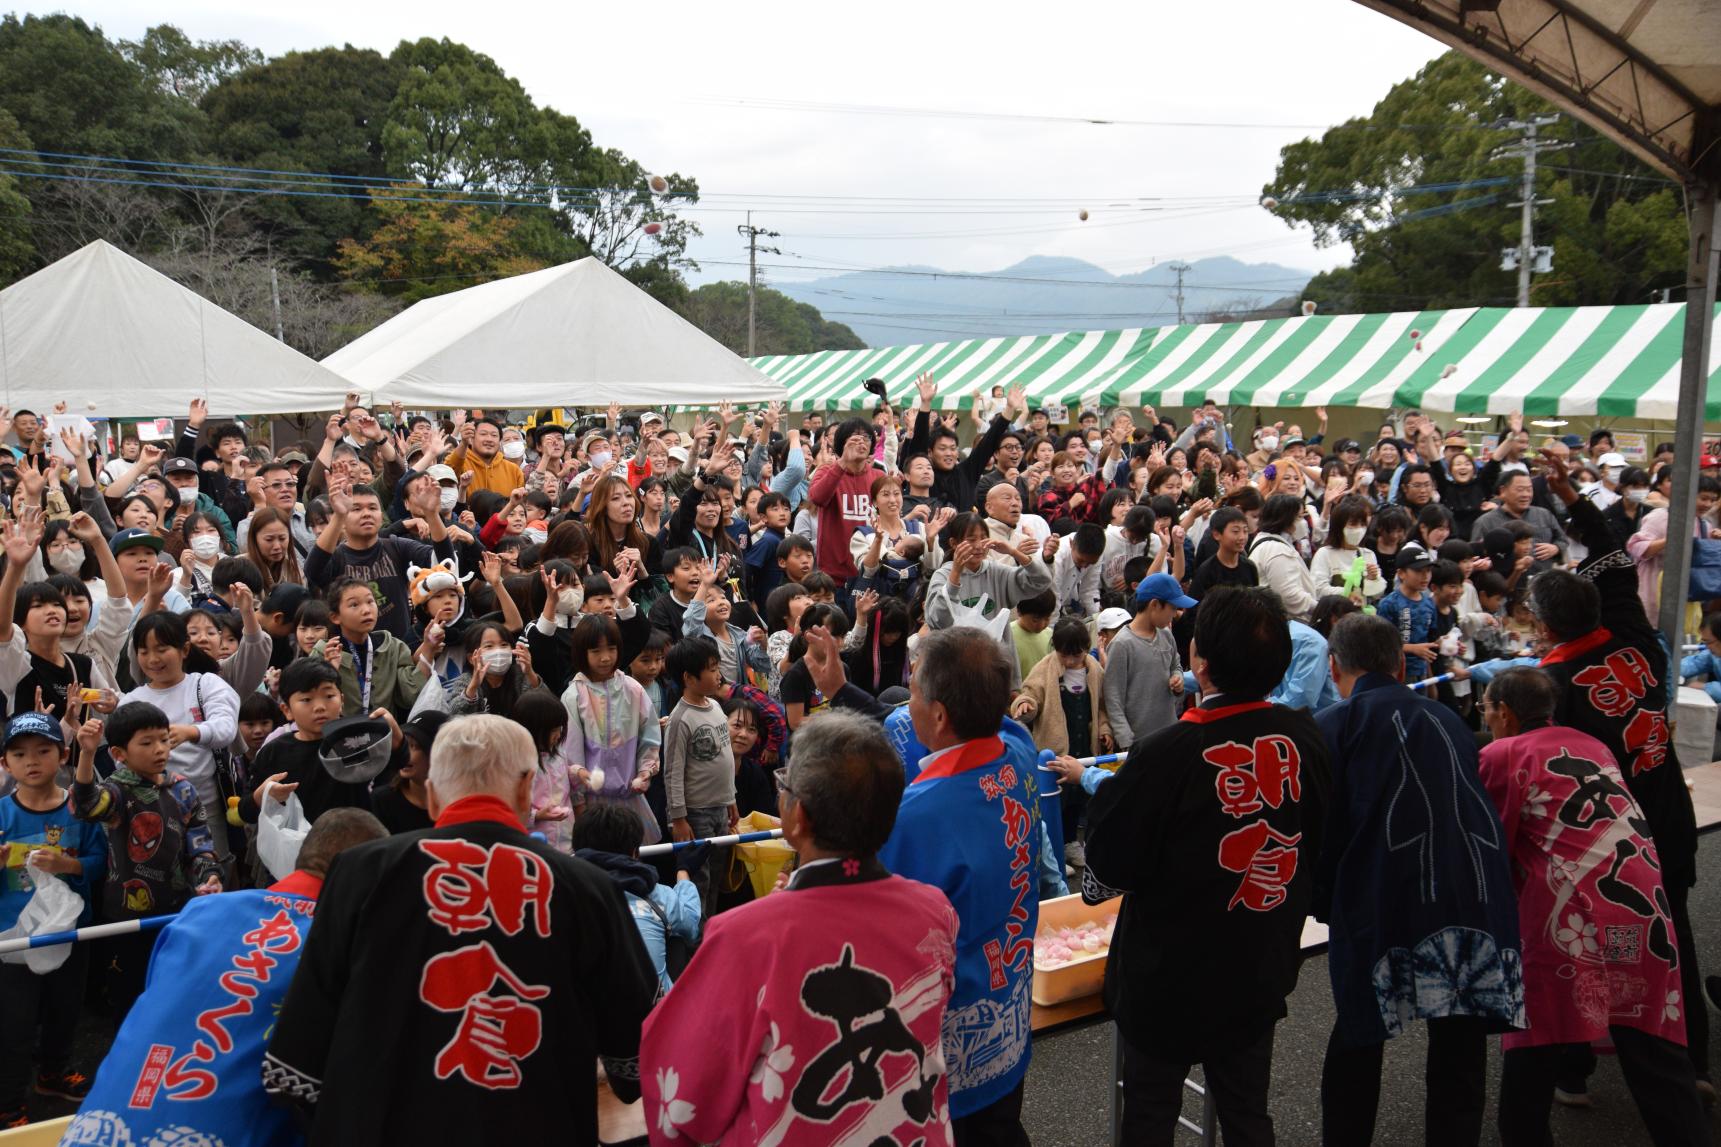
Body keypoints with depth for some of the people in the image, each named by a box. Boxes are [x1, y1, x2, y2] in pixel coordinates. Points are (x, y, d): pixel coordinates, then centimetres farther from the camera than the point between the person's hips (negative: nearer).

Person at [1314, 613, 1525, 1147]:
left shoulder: (1331, 726, 5)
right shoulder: (1448, 720, 20)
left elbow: (1321, 827, 1)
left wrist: (1323, 904, 16)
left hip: (1386, 904, -4)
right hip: (1480, 898, 4)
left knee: (1357, 1047, 14)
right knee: (1460, 1057, 13)